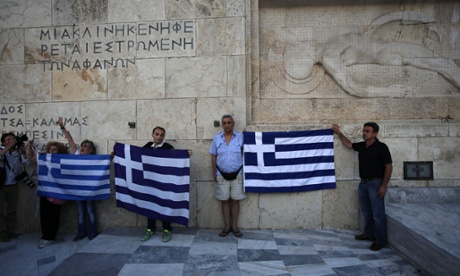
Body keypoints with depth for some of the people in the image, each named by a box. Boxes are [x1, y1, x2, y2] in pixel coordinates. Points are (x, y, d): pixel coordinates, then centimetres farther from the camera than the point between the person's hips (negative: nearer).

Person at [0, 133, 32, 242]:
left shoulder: (18, 152, -1)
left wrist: (23, 150, -16)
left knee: (12, 209, 12)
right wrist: (9, 146, -31)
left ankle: (10, 231, 24)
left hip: (13, 185, 3)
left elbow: (28, 162, -9)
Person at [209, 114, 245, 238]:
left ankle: (234, 226, 21)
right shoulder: (217, 138, 0)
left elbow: (244, 154, 1)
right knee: (224, 201, 8)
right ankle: (227, 226, 22)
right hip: (222, 175, 1)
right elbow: (213, 156, 4)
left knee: (235, 200, 7)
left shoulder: (240, 136, -4)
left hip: (237, 174, -1)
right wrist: (214, 173, 2)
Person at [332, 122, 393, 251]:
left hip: (375, 183, -7)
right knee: (366, 211, 17)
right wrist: (339, 132, 20)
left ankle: (380, 240, 12)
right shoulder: (361, 146, 6)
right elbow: (348, 144, 26)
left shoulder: (381, 147, -14)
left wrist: (384, 185, -17)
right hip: (363, 183, 7)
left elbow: (389, 167, -13)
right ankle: (369, 234, 32)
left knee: (378, 214, 0)